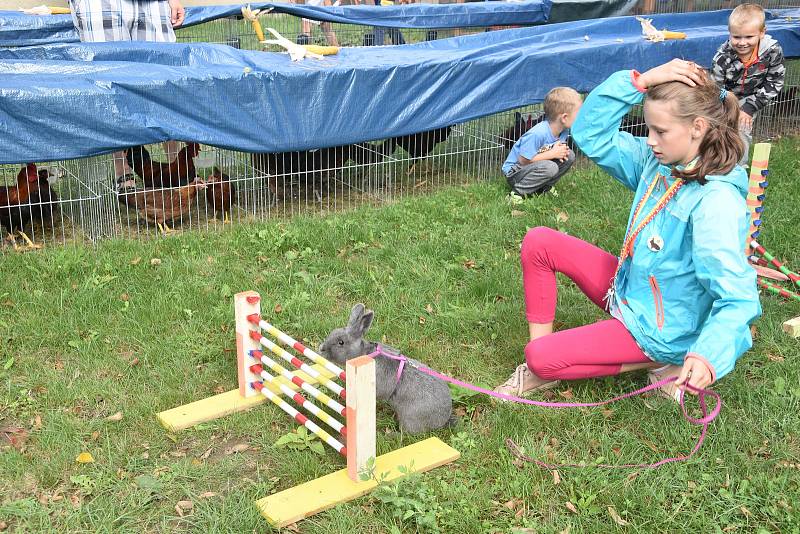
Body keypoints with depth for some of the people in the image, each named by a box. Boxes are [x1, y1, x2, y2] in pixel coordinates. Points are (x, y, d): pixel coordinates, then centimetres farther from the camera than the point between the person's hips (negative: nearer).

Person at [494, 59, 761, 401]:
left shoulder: (717, 200, -29)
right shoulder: (656, 162, -6)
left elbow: (737, 297, -31)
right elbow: (590, 133, -6)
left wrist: (707, 354, -46)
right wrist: (638, 81, -18)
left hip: (660, 327, -8)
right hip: (629, 288, 8)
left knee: (541, 359, -13)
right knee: (538, 243, -1)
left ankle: (659, 361, -1)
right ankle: (539, 369, 3)